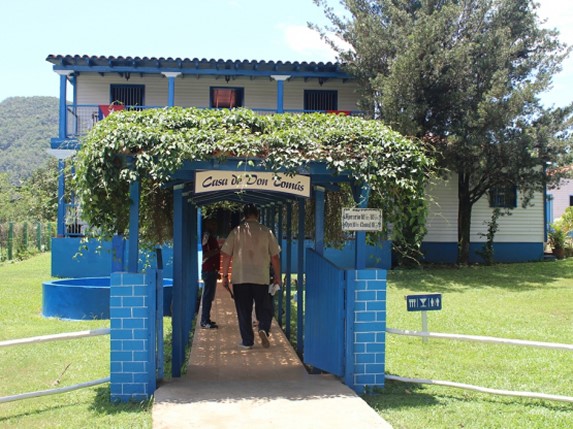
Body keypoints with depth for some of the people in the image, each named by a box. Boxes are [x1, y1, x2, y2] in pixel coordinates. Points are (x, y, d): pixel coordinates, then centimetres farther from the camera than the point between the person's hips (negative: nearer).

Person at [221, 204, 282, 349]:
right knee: (264, 308, 12)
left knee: (244, 311, 7)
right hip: (261, 277, 0)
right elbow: (275, 256, 3)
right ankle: (263, 329, -12)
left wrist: (225, 275, 8)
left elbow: (226, 255, -1)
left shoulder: (236, 231, 0)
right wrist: (277, 276, 12)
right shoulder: (266, 232, 1)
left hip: (240, 278, 0)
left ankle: (247, 341, 8)